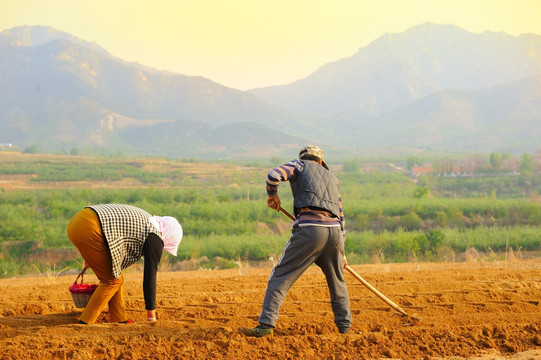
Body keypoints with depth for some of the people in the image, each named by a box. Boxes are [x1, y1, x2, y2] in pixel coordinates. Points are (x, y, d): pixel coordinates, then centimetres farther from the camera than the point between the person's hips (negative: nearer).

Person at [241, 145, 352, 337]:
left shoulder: (300, 164, 18)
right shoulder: (332, 179, 32)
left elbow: (274, 175, -2)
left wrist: (272, 194, 18)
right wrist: (340, 253, 34)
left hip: (309, 228, -5)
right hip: (335, 230, 5)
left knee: (280, 277, -2)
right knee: (337, 281, 24)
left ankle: (266, 324, -11)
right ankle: (344, 327, 25)